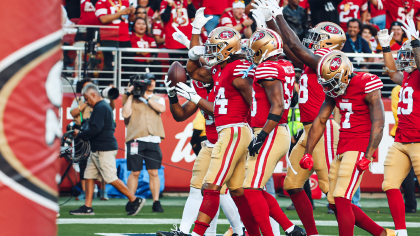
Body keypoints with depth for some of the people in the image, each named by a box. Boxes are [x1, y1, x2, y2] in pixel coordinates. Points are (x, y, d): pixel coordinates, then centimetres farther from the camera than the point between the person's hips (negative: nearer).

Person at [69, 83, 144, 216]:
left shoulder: (100, 108, -15)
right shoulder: (104, 106, 18)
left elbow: (95, 129, -25)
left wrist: (79, 134, -11)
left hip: (105, 150, -11)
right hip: (97, 150, 11)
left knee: (111, 178, -9)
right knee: (89, 176, 7)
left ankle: (134, 200, -3)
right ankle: (87, 207, 7)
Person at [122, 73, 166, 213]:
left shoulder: (158, 99, 19)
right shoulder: (133, 99, 13)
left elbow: (161, 108, -3)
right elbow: (125, 114, -2)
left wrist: (146, 97, -2)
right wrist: (130, 96, 0)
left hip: (153, 140, 2)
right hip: (135, 138, -2)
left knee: (153, 172, -2)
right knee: (135, 172, -2)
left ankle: (156, 202, -1)